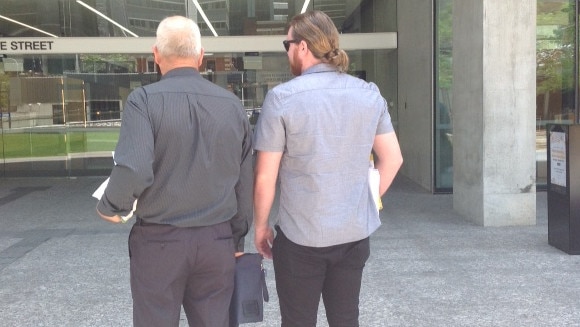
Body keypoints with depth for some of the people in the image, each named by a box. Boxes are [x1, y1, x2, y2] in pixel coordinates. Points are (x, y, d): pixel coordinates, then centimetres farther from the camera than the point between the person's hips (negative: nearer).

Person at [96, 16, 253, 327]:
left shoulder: (144, 100, -11)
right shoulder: (232, 104, 2)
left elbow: (133, 171, -24)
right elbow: (244, 183, 5)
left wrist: (110, 207, -3)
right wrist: (237, 240, 16)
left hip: (159, 240, -3)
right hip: (217, 240, 3)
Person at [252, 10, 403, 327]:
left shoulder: (282, 98, -12)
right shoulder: (369, 94, 1)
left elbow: (265, 177, -10)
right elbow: (392, 158, 7)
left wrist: (261, 225, 4)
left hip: (301, 236, -4)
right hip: (356, 233, 4)